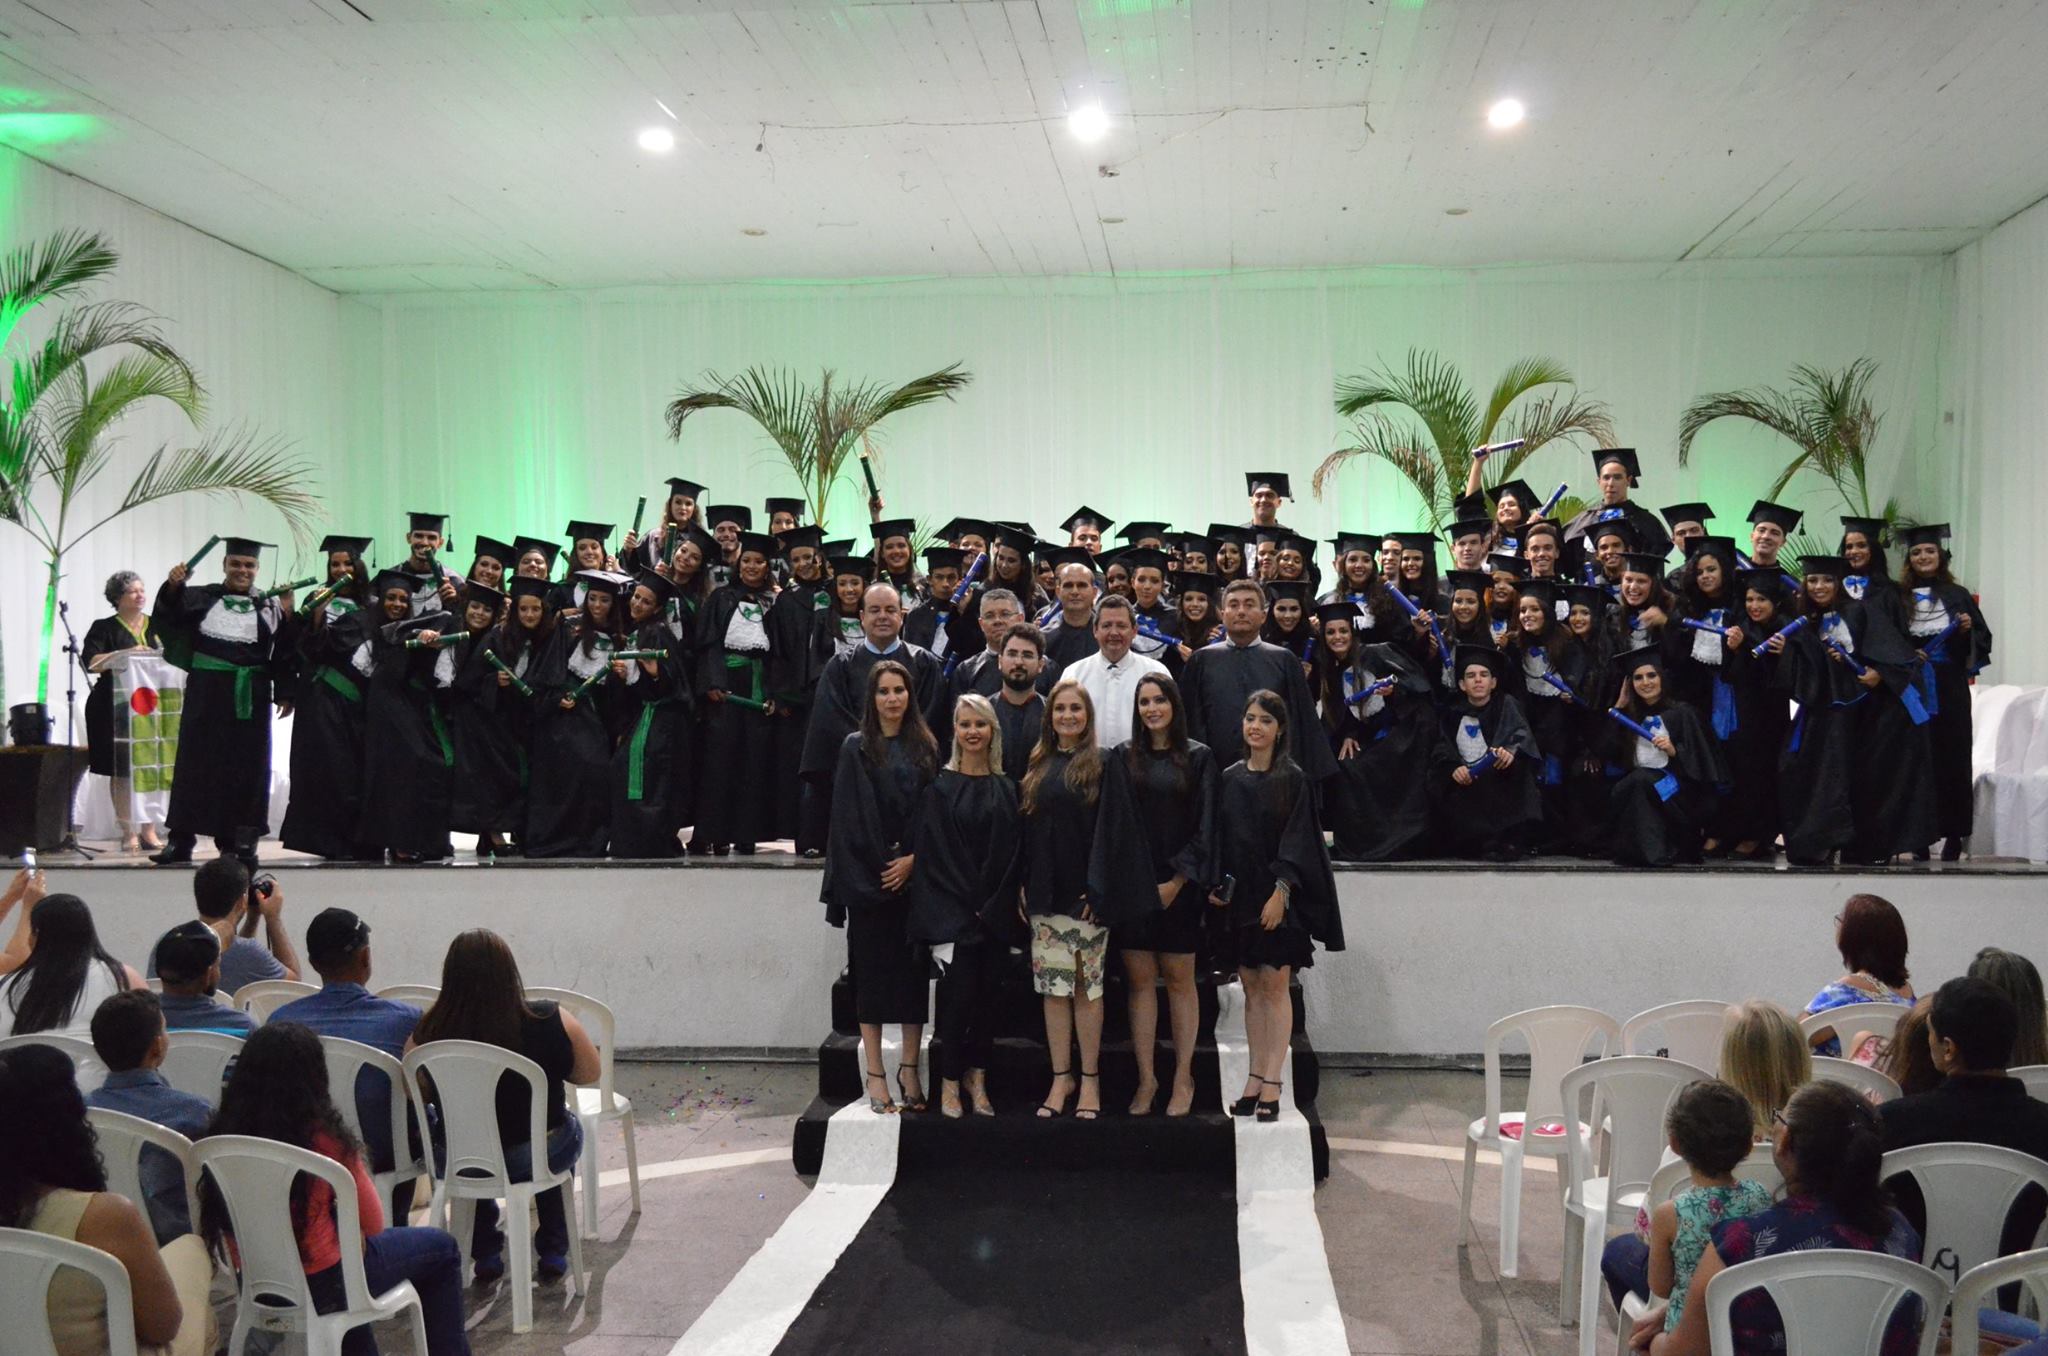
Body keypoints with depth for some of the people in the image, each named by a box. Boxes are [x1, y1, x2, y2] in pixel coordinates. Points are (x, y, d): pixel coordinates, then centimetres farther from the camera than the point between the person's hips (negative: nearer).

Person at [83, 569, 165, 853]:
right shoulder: (104, 628, 3)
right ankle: (128, 833, 0)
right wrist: (126, 654, -18)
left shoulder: (157, 627, 13)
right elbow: (89, 662, -9)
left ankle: (148, 830, 3)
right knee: (122, 771, -3)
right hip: (117, 709, -3)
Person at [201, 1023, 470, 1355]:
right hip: (322, 1285, -5)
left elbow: (225, 1227, 7)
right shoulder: (325, 1137, -22)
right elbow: (373, 1224, -11)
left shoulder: (223, 1135, -9)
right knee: (440, 1247, 17)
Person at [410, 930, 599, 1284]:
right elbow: (590, 1075, -3)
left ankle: (485, 1254, 37)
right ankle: (553, 1252, 37)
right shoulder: (551, 1021, -19)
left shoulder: (429, 1033, -18)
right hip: (540, 1157, -1)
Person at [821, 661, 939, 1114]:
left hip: (916, 876, 2)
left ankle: (909, 1069, 11)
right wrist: (883, 866, -8)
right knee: (871, 971, 0)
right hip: (867, 879, -2)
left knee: (914, 970, 3)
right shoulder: (856, 748, 2)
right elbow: (849, 817, -2)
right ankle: (875, 1075, 4)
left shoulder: (925, 748, 9)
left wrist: (912, 860, -7)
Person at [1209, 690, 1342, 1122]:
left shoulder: (1293, 780, -5)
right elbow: (1220, 837, 12)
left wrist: (1280, 892, -16)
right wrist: (1217, 884, 0)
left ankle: (1272, 1084, -4)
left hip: (1277, 896, -4)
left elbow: (1297, 840, -9)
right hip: (1240, 896, 4)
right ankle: (1256, 1078, 13)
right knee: (1251, 988, 8)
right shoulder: (1229, 779, 8)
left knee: (1274, 985, -5)